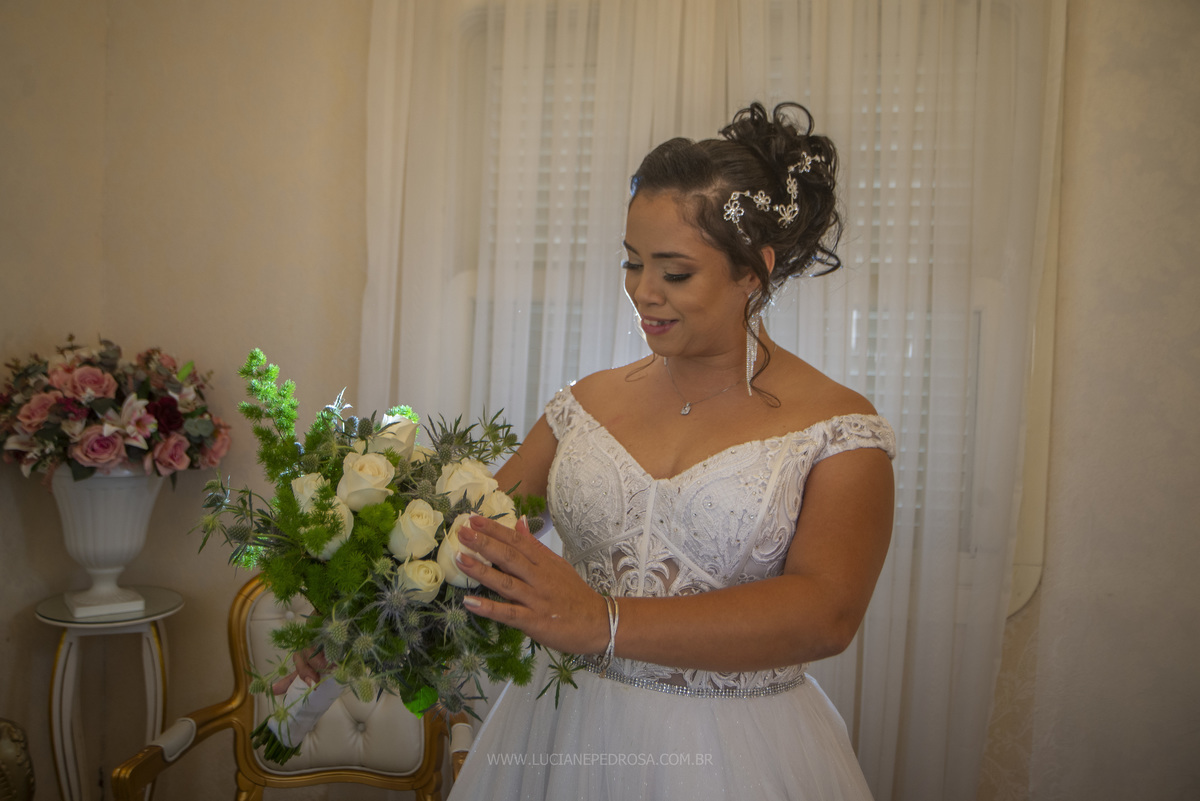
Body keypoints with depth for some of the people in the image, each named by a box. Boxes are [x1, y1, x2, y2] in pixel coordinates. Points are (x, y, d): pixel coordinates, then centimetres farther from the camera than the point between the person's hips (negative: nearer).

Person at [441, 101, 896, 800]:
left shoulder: (838, 428, -10)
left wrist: (604, 622, -33)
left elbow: (825, 613, -23)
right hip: (568, 735, 4)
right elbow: (481, 523, 5)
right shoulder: (590, 402, 2)